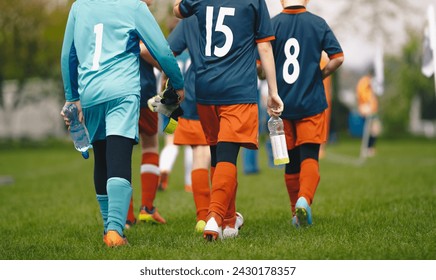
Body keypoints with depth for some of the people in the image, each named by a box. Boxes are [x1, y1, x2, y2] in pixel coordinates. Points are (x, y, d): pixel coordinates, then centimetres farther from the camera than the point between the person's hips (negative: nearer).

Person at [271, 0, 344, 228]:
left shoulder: (272, 25, -3)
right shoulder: (318, 23, -2)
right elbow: (338, 57, -6)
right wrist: (319, 76, 10)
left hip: (282, 104, 1)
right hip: (312, 103, -1)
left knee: (291, 159, 12)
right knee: (310, 156, -1)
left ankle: (296, 212, 20)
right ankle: (304, 198, -26)